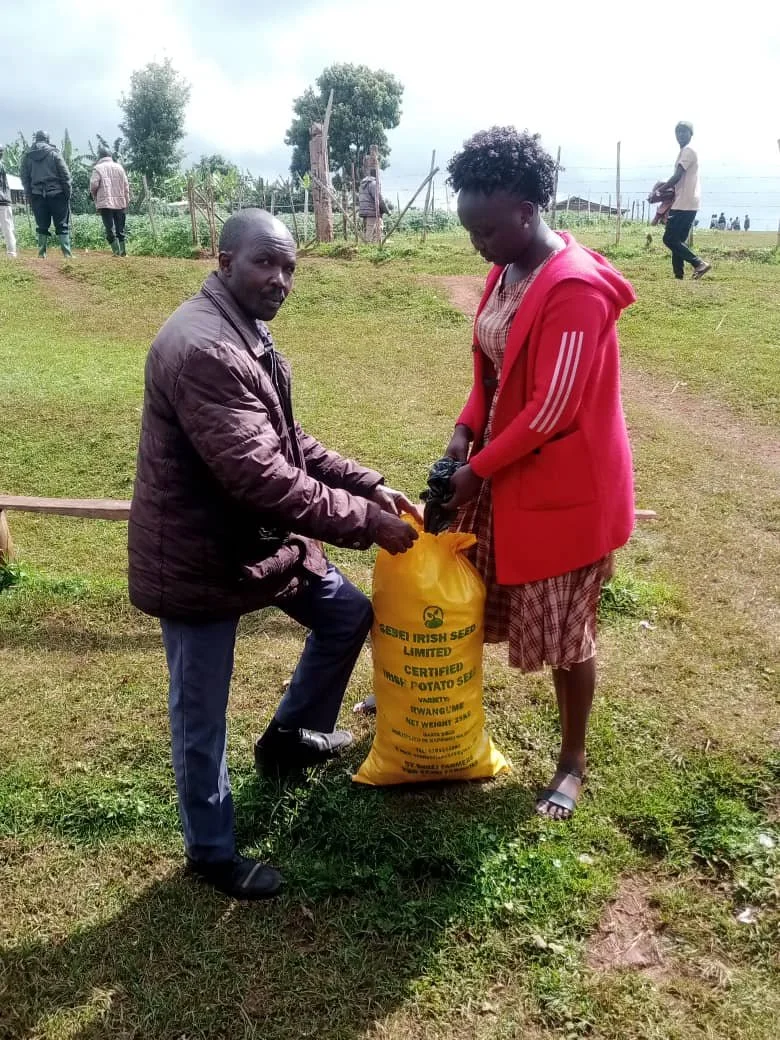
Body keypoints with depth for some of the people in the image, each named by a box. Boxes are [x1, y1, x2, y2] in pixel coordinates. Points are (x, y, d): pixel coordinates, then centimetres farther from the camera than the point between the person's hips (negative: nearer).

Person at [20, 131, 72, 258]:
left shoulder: (27, 156, 7)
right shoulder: (54, 153, -1)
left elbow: (25, 178, 7)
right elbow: (65, 175, -4)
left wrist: (29, 196, 10)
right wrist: (68, 193, 2)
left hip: (37, 196, 3)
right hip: (56, 194, -3)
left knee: (42, 226, 7)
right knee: (62, 224, 0)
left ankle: (42, 252, 2)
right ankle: (66, 252, -6)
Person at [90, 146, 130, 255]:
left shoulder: (98, 168, -4)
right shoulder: (119, 167, 7)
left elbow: (94, 185, -9)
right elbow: (126, 185, 6)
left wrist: (94, 196, 12)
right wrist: (126, 201, 12)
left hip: (105, 203, -3)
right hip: (120, 202, 3)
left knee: (110, 228, -1)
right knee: (120, 228, 10)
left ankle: (116, 251, -9)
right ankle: (123, 251, 9)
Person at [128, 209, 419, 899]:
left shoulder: (246, 336, 8)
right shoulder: (203, 350, -27)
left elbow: (291, 444, 13)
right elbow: (260, 477, -32)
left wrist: (368, 486, 2)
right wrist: (365, 521, -24)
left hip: (257, 538, 10)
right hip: (197, 558, -10)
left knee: (350, 613, 19)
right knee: (201, 715, 8)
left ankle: (289, 736, 40)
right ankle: (212, 851, 30)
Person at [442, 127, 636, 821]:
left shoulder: (577, 289, -23)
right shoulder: (506, 273, 5)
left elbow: (550, 408, -24)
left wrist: (479, 466, -16)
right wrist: (466, 430, -4)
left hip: (564, 484, -8)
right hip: (501, 468, 8)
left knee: (563, 628, 5)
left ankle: (573, 761, 26)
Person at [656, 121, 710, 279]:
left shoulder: (688, 151, -10)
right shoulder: (684, 152, 23)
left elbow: (677, 177, -17)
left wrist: (659, 190, -8)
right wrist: (665, 185, 17)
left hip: (685, 205, -10)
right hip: (683, 205, 10)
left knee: (670, 239, -13)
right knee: (676, 240, 9)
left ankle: (699, 263, -13)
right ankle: (679, 274, 9)